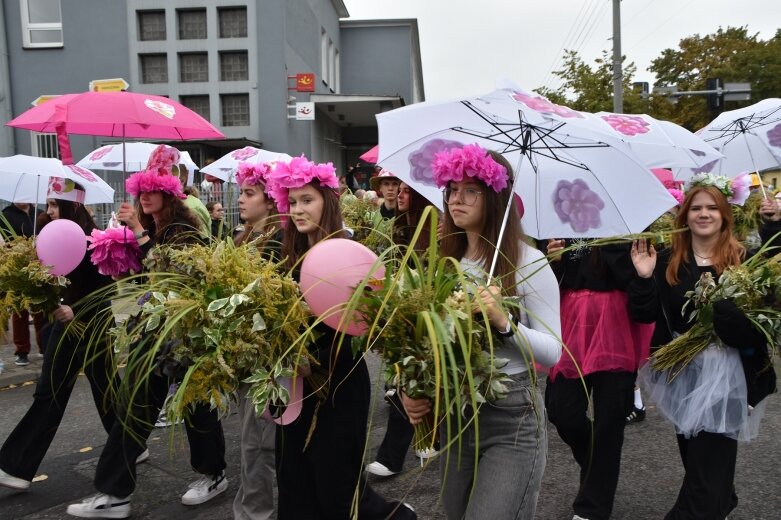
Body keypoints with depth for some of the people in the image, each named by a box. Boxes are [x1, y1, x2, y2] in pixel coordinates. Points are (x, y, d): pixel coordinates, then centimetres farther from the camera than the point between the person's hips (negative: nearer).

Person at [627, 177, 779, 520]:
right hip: (681, 369, 4)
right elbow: (646, 314, 0)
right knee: (693, 454, 20)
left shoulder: (744, 258, -5)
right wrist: (644, 278, -18)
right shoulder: (668, 261, 2)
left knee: (710, 457, -1)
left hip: (725, 372, -4)